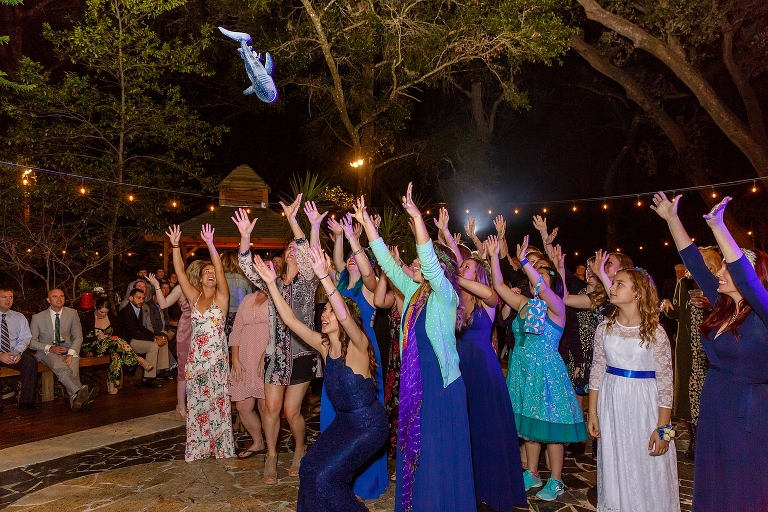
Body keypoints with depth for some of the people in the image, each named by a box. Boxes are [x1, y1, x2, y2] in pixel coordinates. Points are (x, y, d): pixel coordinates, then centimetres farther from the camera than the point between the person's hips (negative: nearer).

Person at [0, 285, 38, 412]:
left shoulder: (19, 317, 14)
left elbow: (25, 338, 5)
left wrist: (18, 352, -17)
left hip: (15, 353, 3)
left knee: (31, 361, -28)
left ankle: (26, 401, -22)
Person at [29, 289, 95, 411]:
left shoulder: (72, 314, 8)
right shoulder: (38, 318, 6)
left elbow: (78, 337, 6)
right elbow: (31, 341, 5)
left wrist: (70, 354, -13)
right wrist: (49, 348, -15)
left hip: (68, 348, 2)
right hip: (47, 351, -2)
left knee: (73, 369, -34)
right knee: (59, 366, -38)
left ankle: (75, 399, -44)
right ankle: (81, 391, -55)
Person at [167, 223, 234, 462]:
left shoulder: (221, 297, -1)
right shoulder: (195, 296, 8)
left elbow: (220, 269, -15)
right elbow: (180, 271, 1)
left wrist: (210, 244, -24)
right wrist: (175, 245, -9)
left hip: (217, 358, -4)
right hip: (195, 358, 4)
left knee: (218, 403, 2)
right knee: (197, 404, 9)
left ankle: (221, 448, 13)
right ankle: (198, 449, 21)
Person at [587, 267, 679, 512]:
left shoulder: (654, 332, -10)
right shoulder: (605, 328, 1)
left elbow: (665, 382, -9)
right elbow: (597, 371, 6)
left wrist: (663, 428, -11)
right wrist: (592, 413, 5)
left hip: (644, 406, -3)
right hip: (611, 404, 3)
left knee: (647, 472, 6)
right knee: (615, 467, 13)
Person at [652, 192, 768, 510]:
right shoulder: (723, 305, 1)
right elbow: (694, 262, 3)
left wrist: (717, 226, -38)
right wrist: (671, 219, 4)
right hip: (712, 406, 7)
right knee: (711, 484, 18)